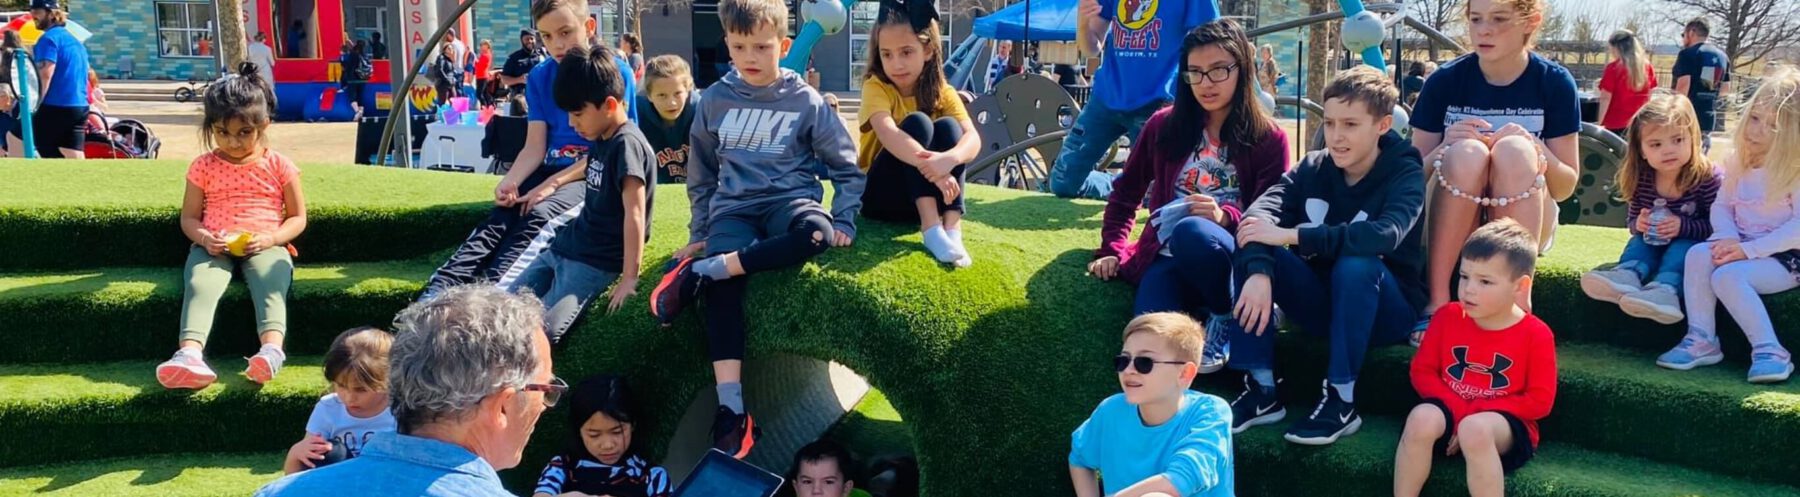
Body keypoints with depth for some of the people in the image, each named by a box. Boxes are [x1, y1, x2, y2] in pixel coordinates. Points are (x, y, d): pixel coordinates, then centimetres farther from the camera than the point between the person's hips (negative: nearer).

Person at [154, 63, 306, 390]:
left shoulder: (279, 166, 8)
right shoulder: (204, 167, 11)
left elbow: (298, 218, 8)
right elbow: (189, 216, 13)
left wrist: (270, 238, -12)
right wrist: (203, 237, -11)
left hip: (264, 246, -1)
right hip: (213, 247, 1)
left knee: (271, 283, -34)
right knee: (199, 284, -30)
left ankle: (272, 348, -56)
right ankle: (189, 353, -51)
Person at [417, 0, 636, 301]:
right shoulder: (540, 77, 7)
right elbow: (535, 147, 3)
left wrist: (553, 184, -19)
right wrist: (510, 182, -18)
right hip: (550, 170, 5)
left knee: (538, 218, -32)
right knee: (498, 219, -23)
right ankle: (435, 297, -39)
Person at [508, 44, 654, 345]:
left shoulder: (627, 144, -19)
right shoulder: (602, 139, 9)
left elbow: (635, 214, -24)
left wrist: (629, 277, -28)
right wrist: (552, 183, 42)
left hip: (595, 262, -10)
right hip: (563, 247, 10)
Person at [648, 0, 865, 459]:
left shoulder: (806, 100, 3)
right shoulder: (714, 100, 8)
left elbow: (847, 167, 8)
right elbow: (702, 173, 19)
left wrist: (844, 222, -3)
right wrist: (700, 233, 17)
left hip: (789, 200, -1)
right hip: (734, 207, 1)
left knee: (817, 233, -39)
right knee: (722, 286, -32)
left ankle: (699, 272, -33)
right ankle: (731, 409, -36)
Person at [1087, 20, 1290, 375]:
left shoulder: (1269, 139, 3)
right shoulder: (1164, 125, 9)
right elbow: (1126, 192, 20)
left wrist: (1227, 218, -21)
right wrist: (1111, 250, 9)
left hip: (1231, 257, 0)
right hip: (1167, 258, 1)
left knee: (1191, 233, -39)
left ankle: (1228, 317, -11)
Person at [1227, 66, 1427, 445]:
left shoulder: (1405, 175, -14)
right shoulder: (1314, 168, -3)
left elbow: (1384, 236, -36)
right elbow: (1260, 213, -19)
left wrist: (1292, 236, -38)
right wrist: (1259, 271, -39)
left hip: (1387, 311, -4)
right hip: (1321, 303, 4)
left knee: (1357, 264, -36)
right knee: (1251, 247, -18)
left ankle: (1341, 402, -23)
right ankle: (1261, 391, -17)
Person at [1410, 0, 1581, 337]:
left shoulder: (1554, 82, -6)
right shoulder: (1445, 81, -5)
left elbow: (1565, 187, -4)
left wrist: (1535, 150, -24)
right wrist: (1445, 148, -23)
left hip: (1525, 225, 0)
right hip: (1452, 228, 0)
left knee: (1514, 151, -30)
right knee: (1468, 152, -30)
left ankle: (1518, 302, -30)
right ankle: (1436, 299, -27)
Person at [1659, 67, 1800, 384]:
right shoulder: (1739, 163, 7)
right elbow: (1721, 206, 8)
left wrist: (1749, 249, -25)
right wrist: (1729, 238, -13)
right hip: (1744, 247, 6)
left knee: (1728, 275, -30)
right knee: (1699, 253, -22)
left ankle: (1770, 351, -22)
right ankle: (1702, 341, -18)